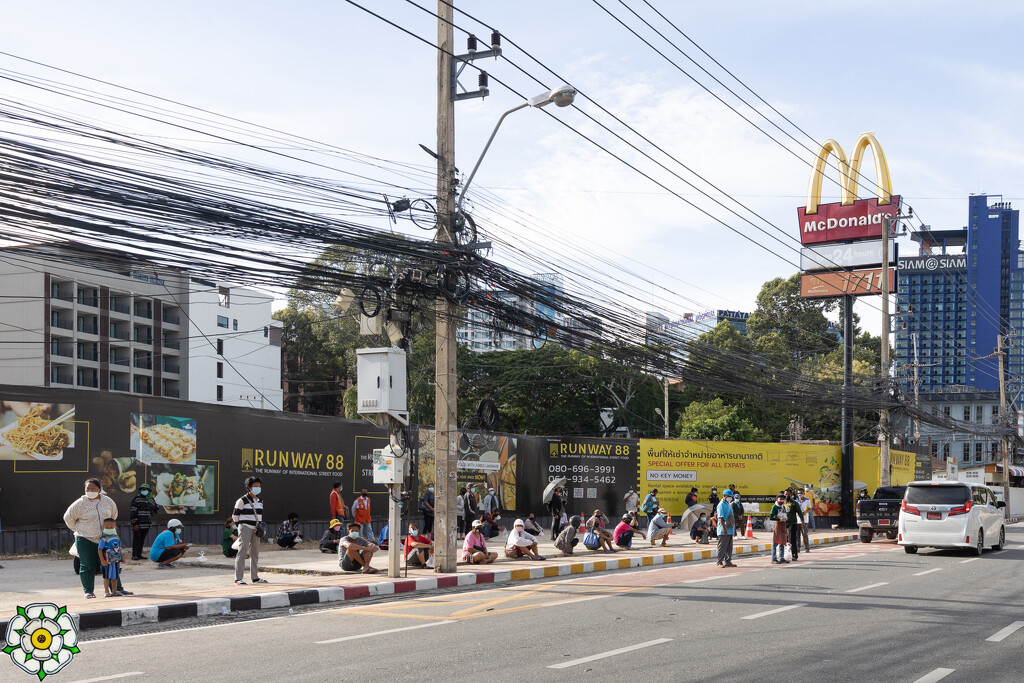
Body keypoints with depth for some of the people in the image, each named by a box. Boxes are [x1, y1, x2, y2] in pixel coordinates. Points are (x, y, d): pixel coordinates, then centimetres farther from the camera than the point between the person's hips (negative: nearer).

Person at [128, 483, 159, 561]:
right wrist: (134, 524, -16)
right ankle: (134, 555, -1)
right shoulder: (136, 499, -5)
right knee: (136, 539, -4)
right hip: (138, 524, -5)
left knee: (142, 540, 9)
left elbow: (156, 508, 30)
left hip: (147, 524, 5)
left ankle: (139, 555, 14)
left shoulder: (151, 500, 12)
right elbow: (133, 512, -11)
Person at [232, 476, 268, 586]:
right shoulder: (242, 501, -10)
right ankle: (238, 579, -12)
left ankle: (255, 577, 20)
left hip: (256, 530, 7)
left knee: (255, 553, 11)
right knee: (242, 552, -11)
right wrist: (241, 525, 2)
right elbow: (235, 516, -4)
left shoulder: (260, 500, 12)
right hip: (245, 528, -7)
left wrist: (260, 525, 13)